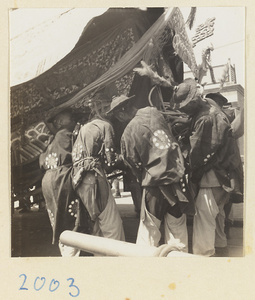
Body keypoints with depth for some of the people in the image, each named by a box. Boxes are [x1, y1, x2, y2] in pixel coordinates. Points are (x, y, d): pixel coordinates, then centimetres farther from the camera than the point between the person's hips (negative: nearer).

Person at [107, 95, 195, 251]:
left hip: (155, 181, -5)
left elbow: (134, 164, -3)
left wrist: (142, 180, 13)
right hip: (177, 174, 5)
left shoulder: (129, 131, -11)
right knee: (177, 225, 16)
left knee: (149, 228, 8)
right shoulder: (154, 112, 2)